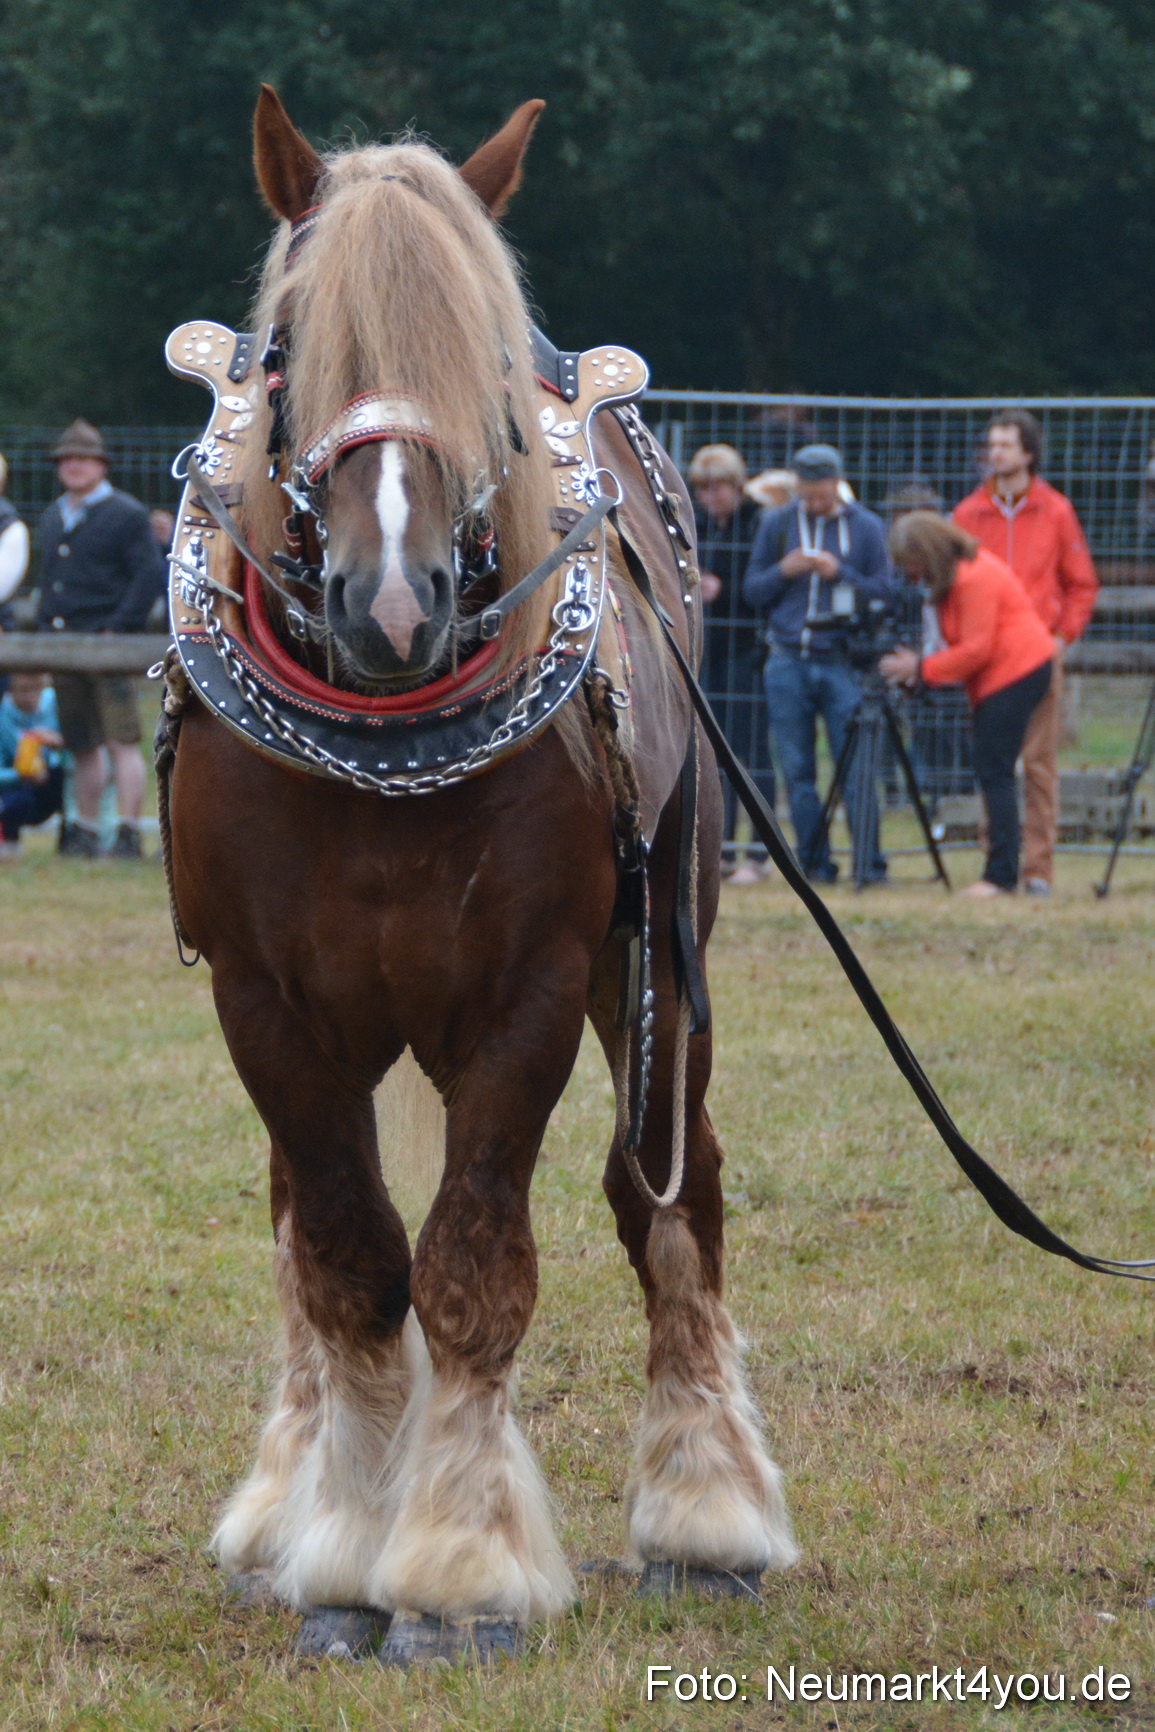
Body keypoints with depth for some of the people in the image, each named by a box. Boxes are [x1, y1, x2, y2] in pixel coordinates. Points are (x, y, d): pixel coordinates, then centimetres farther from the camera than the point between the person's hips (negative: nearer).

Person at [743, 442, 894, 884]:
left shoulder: (866, 527, 4)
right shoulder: (776, 524, 10)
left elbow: (884, 594, 2)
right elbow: (752, 591, 11)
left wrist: (840, 573, -12)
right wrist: (784, 571, -8)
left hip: (843, 664, -2)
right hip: (788, 662, 2)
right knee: (798, 771, 2)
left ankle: (869, 861, -6)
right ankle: (814, 861, 8)